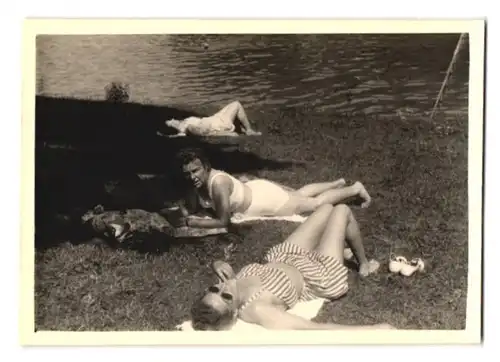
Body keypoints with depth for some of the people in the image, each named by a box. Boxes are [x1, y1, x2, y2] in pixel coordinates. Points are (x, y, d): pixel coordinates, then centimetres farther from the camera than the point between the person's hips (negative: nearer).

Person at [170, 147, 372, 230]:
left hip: (267, 199, -7)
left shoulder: (218, 183, -39)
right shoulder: (197, 181, -17)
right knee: (300, 194, 31)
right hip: (254, 189, 7)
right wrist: (182, 214, -26)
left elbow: (223, 221, -37)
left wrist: (190, 223, -35)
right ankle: (338, 183, 51)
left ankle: (355, 189, 34)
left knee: (317, 204, 14)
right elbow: (190, 207, -4)